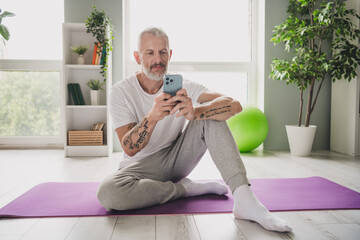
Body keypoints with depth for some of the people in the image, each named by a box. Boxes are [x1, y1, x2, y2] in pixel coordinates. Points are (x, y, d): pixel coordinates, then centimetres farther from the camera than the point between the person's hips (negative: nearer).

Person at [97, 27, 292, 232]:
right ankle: (188, 188, -13)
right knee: (108, 192, -35)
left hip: (176, 159, 2)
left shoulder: (182, 86, -8)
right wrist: (152, 117, -42)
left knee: (211, 115, -20)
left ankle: (244, 199, -32)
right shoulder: (121, 92, -12)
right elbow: (130, 149, -22)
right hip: (142, 166, -1)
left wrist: (194, 112, -44)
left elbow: (234, 105, -24)